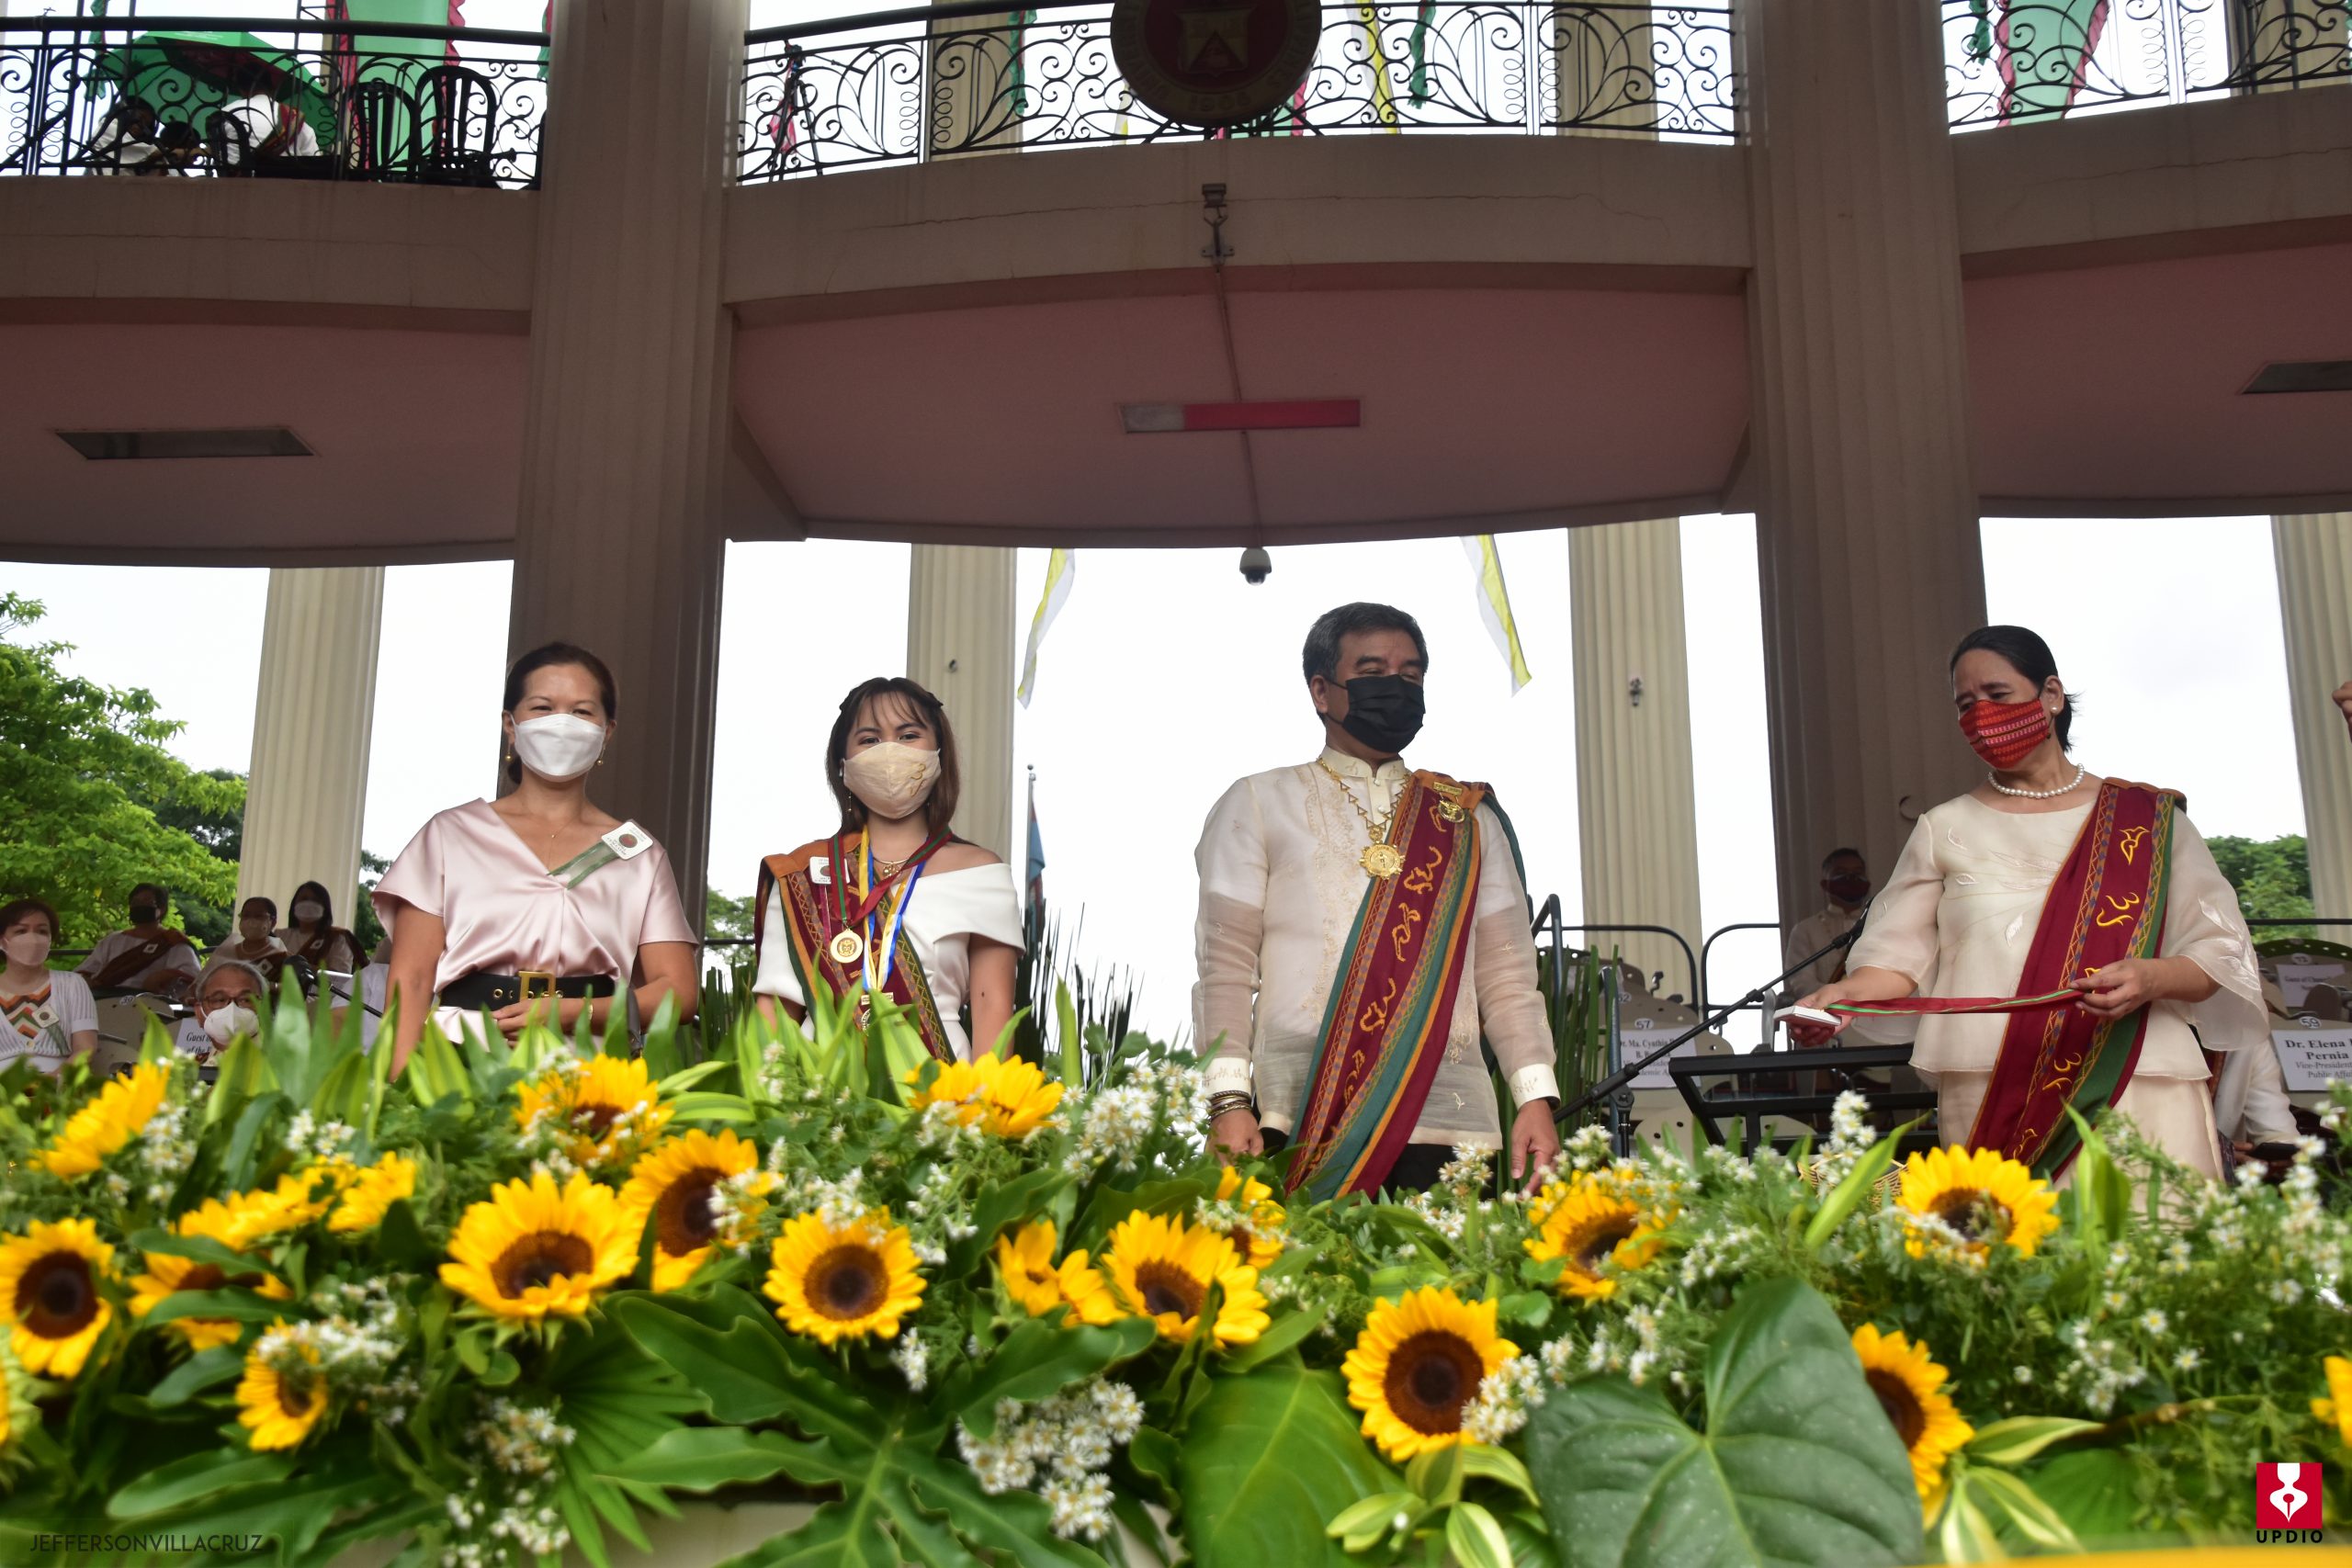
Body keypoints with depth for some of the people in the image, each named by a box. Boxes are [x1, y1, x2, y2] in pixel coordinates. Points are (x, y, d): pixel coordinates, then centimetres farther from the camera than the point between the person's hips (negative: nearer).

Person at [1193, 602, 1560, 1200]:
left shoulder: (1469, 820, 18)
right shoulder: (1256, 806, 10)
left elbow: (1506, 972, 13)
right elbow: (1226, 966, 3)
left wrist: (1536, 1095, 0)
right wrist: (1229, 1101, -9)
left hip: (1445, 1118, 2)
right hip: (1300, 1120, -2)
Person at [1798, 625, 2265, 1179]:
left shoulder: (2149, 818, 10)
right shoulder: (1946, 829, 12)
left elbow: (2220, 952, 7)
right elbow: (1899, 955, 6)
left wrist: (2154, 978, -14)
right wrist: (1845, 993, -15)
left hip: (2142, 1091, 0)